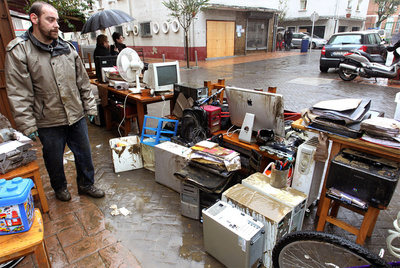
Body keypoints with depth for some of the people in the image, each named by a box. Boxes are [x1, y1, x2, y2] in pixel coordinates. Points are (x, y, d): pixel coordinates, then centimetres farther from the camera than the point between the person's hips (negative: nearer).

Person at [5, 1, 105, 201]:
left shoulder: (67, 48, 5)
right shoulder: (18, 51, -8)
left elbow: (83, 82, 10)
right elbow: (18, 94, -11)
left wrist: (90, 107, 7)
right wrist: (27, 126, -13)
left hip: (77, 117, 4)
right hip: (48, 122, -3)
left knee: (84, 154, 15)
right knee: (54, 160, 15)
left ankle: (86, 184, 36)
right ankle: (60, 187, 41)